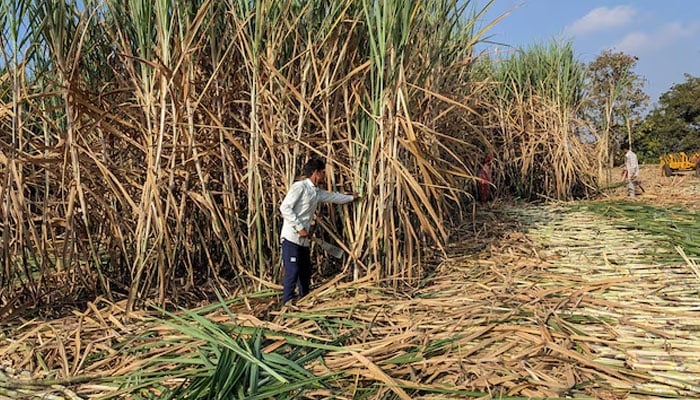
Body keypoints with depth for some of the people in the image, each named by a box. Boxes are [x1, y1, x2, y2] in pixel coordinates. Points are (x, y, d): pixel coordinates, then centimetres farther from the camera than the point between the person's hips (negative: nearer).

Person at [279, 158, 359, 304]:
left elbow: (334, 197, 33)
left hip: (304, 240, 9)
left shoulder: (317, 192, 15)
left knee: (305, 274, 15)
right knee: (292, 273, -10)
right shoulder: (299, 186, -9)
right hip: (291, 238, -9)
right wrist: (299, 227, -18)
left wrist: (351, 197, 45)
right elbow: (284, 208, -16)